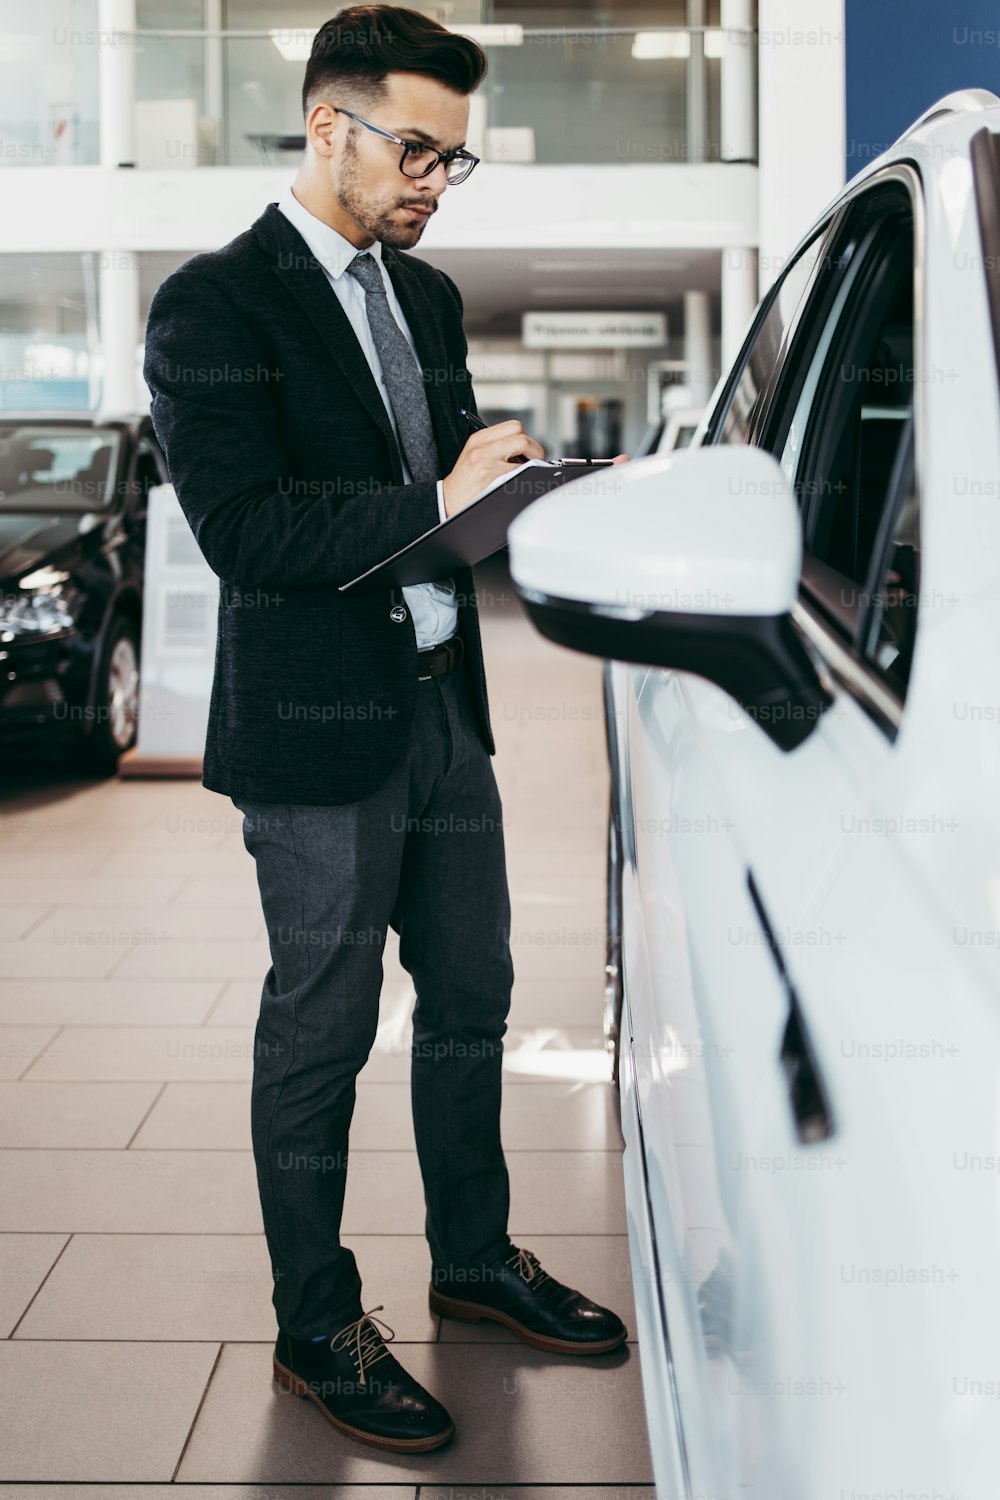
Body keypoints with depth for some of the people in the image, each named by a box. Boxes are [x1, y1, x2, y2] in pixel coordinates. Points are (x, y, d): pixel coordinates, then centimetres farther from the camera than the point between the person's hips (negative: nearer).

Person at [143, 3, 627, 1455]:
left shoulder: (428, 295, 14)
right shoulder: (215, 304, -11)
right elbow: (243, 526, -21)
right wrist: (439, 503, -25)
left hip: (444, 698, 8)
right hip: (320, 724, -8)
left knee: (470, 998, 17)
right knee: (323, 1025, 4)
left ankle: (476, 1257, 36)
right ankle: (317, 1326, 21)